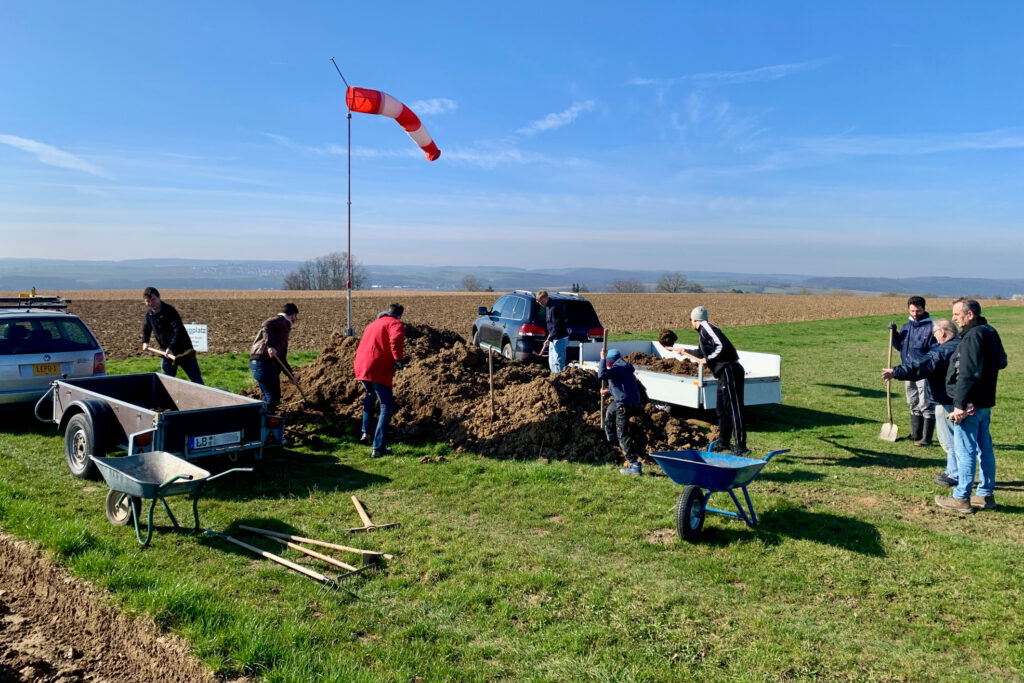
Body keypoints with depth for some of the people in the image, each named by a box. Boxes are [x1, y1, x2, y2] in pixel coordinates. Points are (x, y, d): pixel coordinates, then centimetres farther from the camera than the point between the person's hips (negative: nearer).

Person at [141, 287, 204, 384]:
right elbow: (146, 327, 25)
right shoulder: (149, 313, 4)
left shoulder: (170, 311, -19)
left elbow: (178, 331, -27)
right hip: (167, 352, 7)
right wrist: (145, 341, 14)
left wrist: (170, 348, -35)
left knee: (197, 381, -4)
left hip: (183, 351, -7)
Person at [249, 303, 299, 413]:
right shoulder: (280, 320, 0)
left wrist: (291, 374, 33)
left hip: (271, 365, 10)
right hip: (261, 361, -10)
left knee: (275, 398, 13)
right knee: (271, 398, -14)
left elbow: (282, 357, 32)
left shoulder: (285, 329, 28)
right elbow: (266, 325, -24)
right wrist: (270, 345, -35)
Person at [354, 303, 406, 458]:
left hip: (361, 367, 8)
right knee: (387, 408, 0)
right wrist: (399, 359, -15)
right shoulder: (395, 323, 2)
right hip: (378, 370, -8)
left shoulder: (372, 324, 28)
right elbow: (396, 339, -21)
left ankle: (365, 432, 36)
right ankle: (378, 448, -5)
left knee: (370, 395, 36)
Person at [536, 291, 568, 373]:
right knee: (551, 361, 16)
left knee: (557, 362, -8)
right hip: (554, 338, 11)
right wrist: (549, 338, 19)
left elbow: (556, 326, -23)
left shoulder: (554, 308, -20)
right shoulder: (549, 306, 11)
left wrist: (549, 339, -25)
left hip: (559, 338, -11)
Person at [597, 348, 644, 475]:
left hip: (625, 406, -10)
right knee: (610, 410, 37)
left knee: (623, 436, -8)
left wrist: (602, 359, -14)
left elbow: (602, 374, -27)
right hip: (633, 402, 10)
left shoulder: (618, 368, -12)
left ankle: (634, 465, -11)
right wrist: (608, 390, 38)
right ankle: (609, 435, 54)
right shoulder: (624, 368, 20)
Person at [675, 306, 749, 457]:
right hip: (724, 373, 10)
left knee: (733, 409, -11)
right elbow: (702, 354, 40)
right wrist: (685, 353, 54)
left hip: (729, 370, -10)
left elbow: (722, 346, -21)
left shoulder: (706, 327, -7)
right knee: (721, 409, 16)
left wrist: (708, 359, -11)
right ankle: (723, 442, 27)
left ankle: (741, 447, -13)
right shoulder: (703, 333, 22)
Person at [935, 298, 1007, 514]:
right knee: (984, 449, 15)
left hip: (971, 404, -10)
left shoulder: (973, 336, -20)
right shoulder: (990, 332, 10)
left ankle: (961, 499, 5)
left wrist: (960, 404, -23)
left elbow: (968, 374, -24)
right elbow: (1001, 361, 24)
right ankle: (986, 495, 24)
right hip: (985, 402, 10)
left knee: (965, 451, -2)